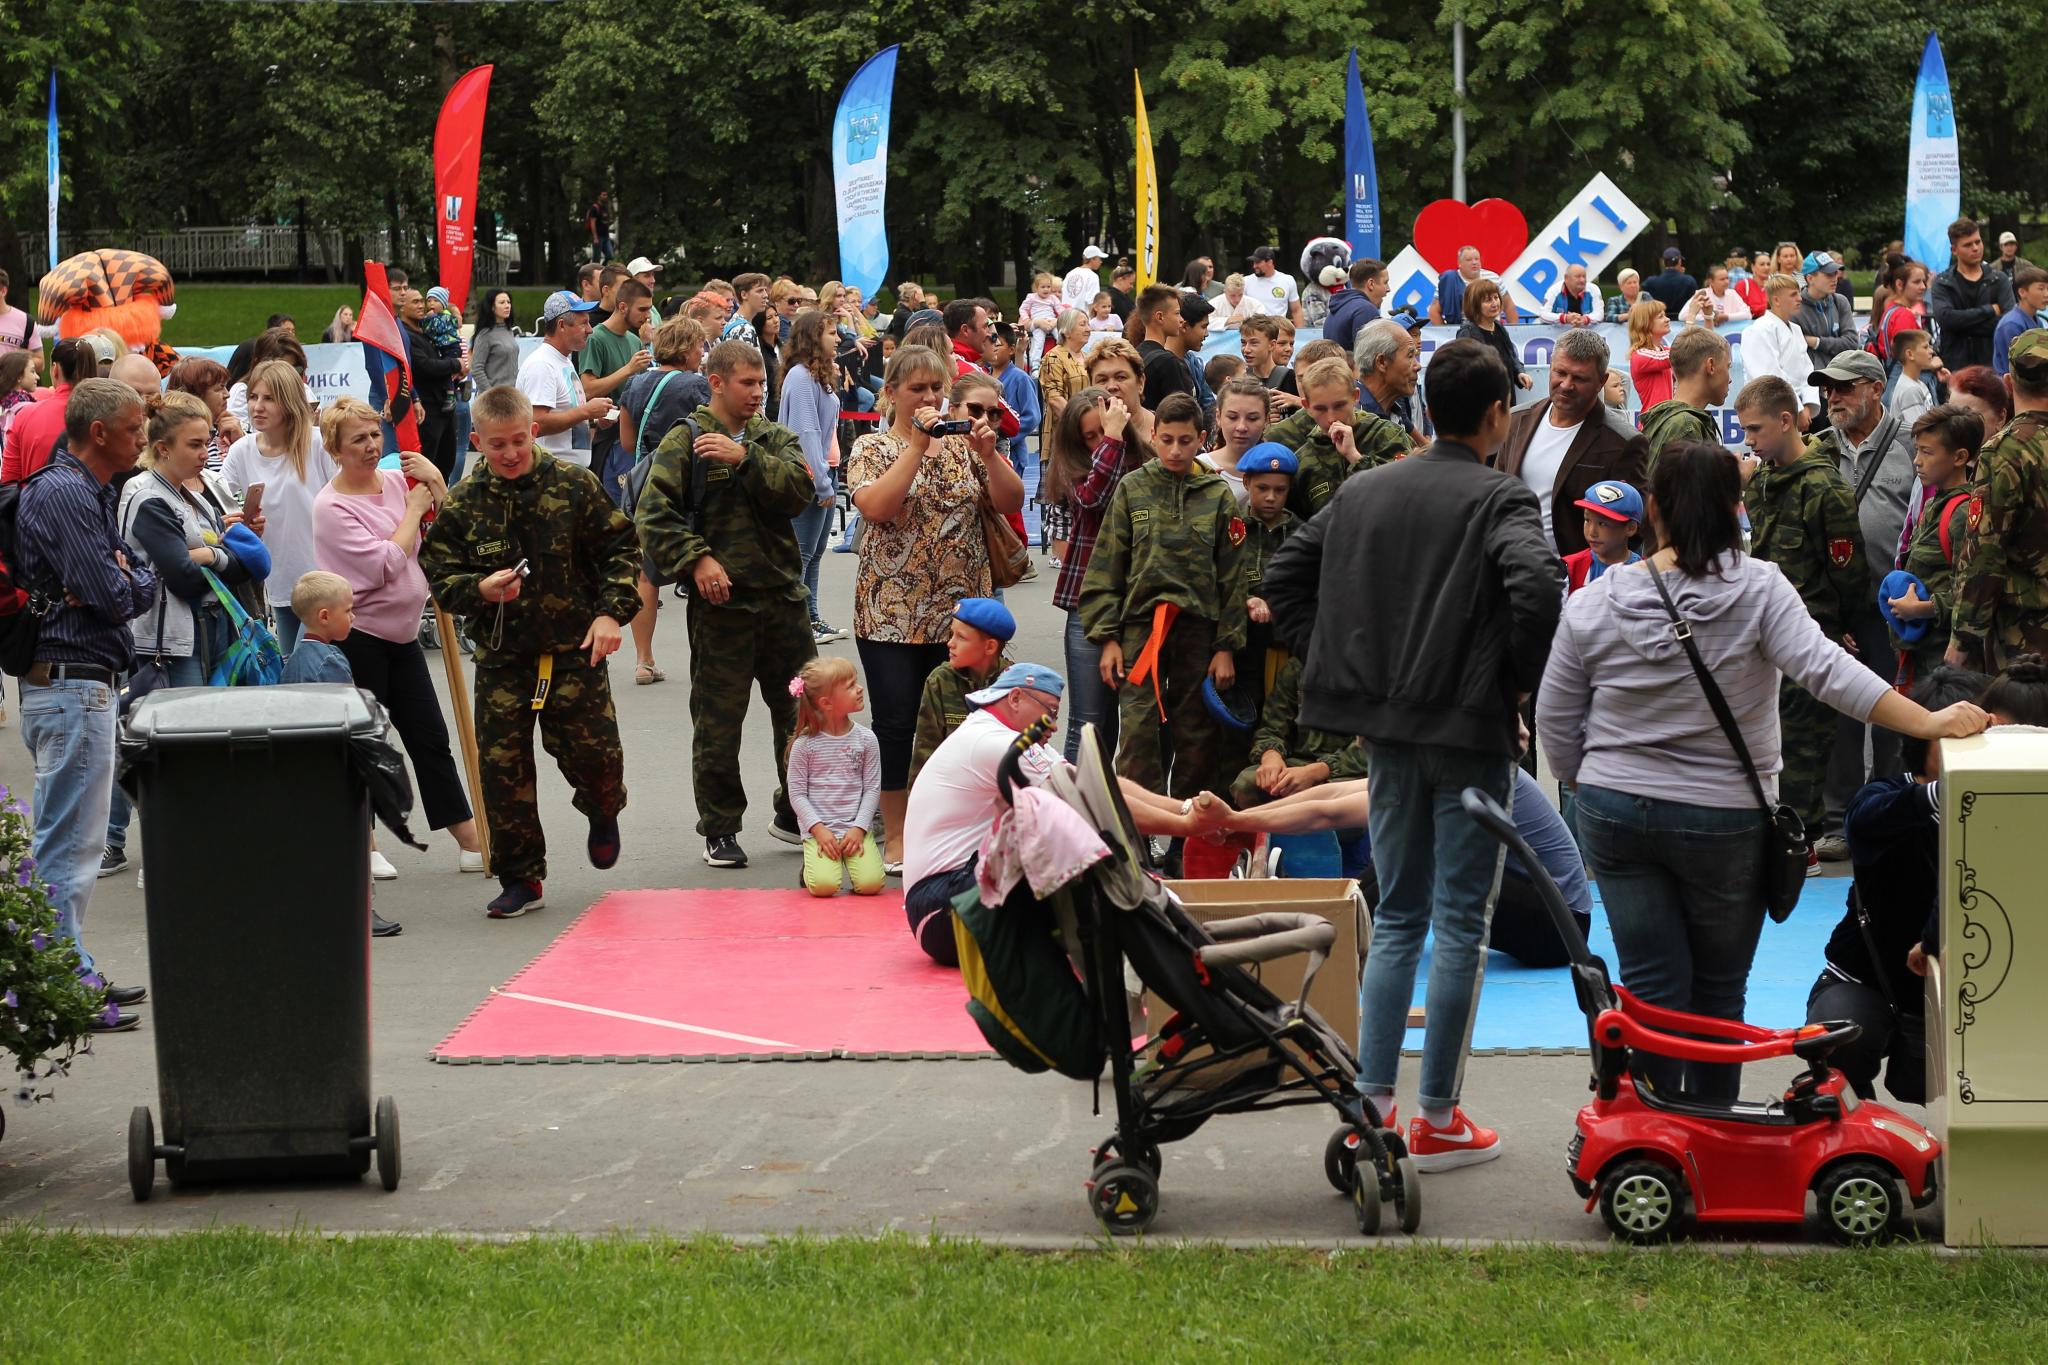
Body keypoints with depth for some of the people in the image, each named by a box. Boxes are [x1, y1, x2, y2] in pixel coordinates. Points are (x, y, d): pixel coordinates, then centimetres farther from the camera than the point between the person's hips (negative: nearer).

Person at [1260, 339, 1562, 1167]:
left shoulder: (1362, 491, 9)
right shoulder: (1499, 498, -10)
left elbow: (1284, 576, 12)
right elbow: (1534, 587, -26)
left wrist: (1335, 669, 12)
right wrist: (1529, 681, -11)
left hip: (1385, 726, 6)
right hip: (1470, 730, -6)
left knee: (1397, 918, 15)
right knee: (1462, 922, 2)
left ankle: (1372, 1102, 10)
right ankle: (1439, 1121, 5)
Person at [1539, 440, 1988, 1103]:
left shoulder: (1593, 604, -2)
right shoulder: (1759, 589, -11)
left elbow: (1556, 722, 4)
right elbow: (1825, 670, -22)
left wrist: (1587, 786, 21)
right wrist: (1929, 723, -23)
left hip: (1615, 813, 2)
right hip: (1724, 822, -2)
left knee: (1652, 989, 6)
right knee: (1718, 993, 13)